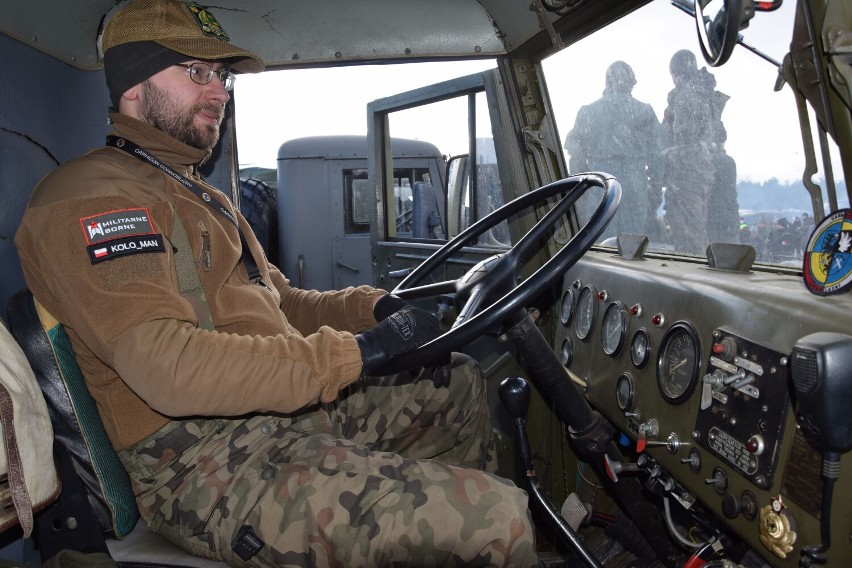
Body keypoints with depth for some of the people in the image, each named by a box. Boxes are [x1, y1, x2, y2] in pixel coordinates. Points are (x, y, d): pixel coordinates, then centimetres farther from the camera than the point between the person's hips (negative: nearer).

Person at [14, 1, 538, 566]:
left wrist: (373, 307, 4)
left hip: (290, 410, 10)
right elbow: (166, 367, -24)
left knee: (459, 382, 21)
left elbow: (283, 303, 24)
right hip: (204, 460, -10)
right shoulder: (89, 196, -9)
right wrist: (357, 351, -24)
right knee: (499, 519, -23)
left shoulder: (203, 196, 24)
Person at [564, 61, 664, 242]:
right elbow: (656, 156, 3)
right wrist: (657, 191, 9)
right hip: (635, 188, -1)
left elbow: (576, 157, 7)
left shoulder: (587, 112, 6)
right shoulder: (644, 111, 3)